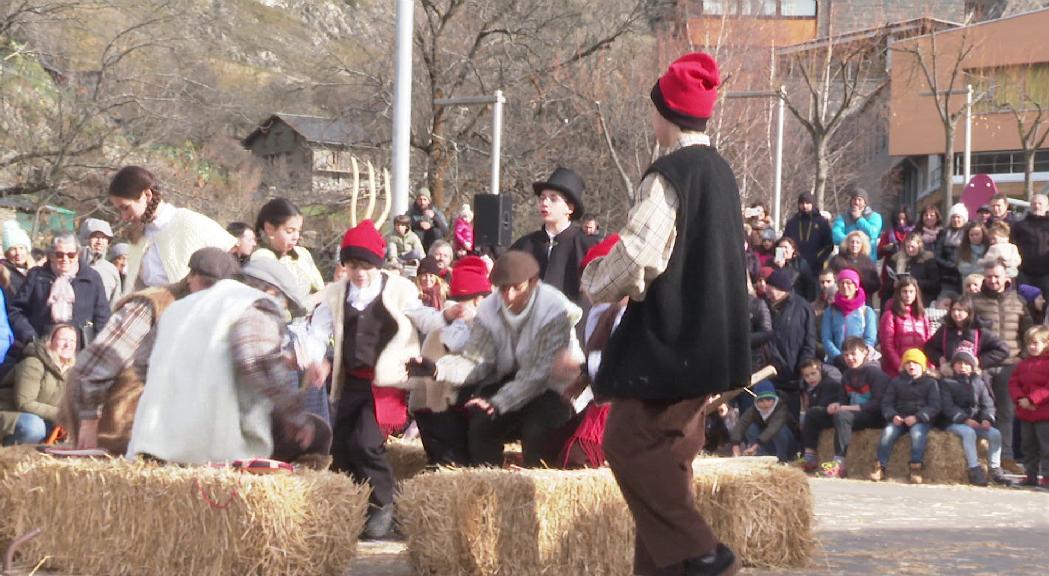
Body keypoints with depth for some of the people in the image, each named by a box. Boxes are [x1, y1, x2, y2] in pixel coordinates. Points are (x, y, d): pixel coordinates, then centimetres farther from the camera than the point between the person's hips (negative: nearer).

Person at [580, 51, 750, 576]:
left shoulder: (669, 176, -17)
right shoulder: (720, 172, 12)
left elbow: (637, 256, -21)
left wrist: (597, 282, 0)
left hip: (666, 336, -9)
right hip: (711, 335, 9)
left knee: (630, 443, -5)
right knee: (668, 451, 13)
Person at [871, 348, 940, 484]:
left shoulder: (930, 382, 8)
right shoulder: (896, 381, 17)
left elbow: (934, 406, -3)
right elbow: (886, 403, 10)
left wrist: (917, 417, -19)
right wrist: (893, 416, -13)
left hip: (921, 419, -2)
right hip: (899, 418, 2)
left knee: (917, 433, -36)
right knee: (888, 432, -28)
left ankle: (916, 467, -32)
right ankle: (881, 467, -26)